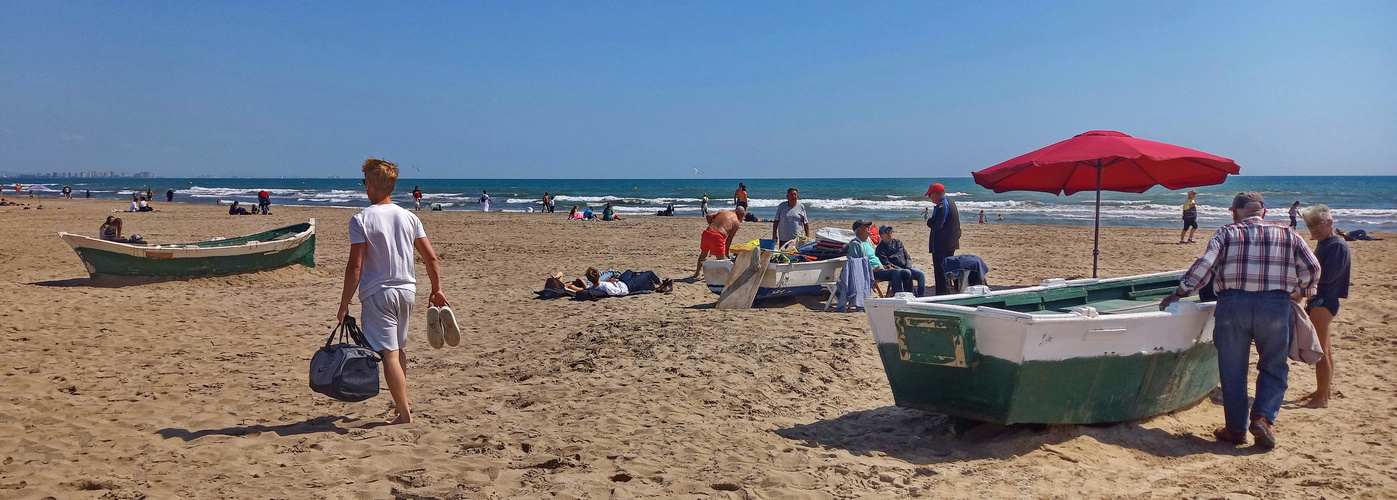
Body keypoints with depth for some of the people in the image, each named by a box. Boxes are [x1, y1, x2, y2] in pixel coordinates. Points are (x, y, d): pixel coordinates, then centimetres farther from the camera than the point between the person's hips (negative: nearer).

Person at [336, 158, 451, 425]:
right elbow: (431, 258, 3)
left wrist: (344, 304, -6)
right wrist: (436, 290, 14)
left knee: (389, 354, -3)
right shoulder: (409, 217, 3)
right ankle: (402, 402, 31)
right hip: (406, 290, 5)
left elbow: (355, 267, -13)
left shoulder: (361, 220, -10)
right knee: (400, 348, 22)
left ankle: (405, 413, -3)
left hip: (377, 293, -5)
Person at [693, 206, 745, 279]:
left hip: (706, 232, 6)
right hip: (717, 236, -6)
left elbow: (708, 216, 11)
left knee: (703, 253, 28)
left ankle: (697, 274, 42)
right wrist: (727, 253, 24)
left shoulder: (722, 212, 25)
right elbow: (729, 239, 14)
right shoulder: (737, 223, 14)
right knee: (721, 258, 5)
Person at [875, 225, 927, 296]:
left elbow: (907, 257, 16)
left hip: (906, 268, 6)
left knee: (921, 274, -15)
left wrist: (907, 267, -4)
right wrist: (900, 270, -20)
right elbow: (886, 264, -12)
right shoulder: (880, 248, -1)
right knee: (908, 273, -34)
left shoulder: (898, 242, 18)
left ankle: (921, 295, -7)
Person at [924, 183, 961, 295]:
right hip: (951, 243, 11)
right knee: (947, 270, 18)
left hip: (941, 245, -11)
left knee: (940, 271, -7)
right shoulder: (951, 202, 15)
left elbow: (937, 224, -26)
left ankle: (941, 294, -7)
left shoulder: (942, 206, -18)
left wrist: (929, 221, -8)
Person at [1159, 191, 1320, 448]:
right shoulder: (1287, 234, 12)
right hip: (1275, 305, 1)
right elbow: (1312, 267, 9)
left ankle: (1236, 429, 14)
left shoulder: (1227, 233, 6)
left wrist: (1179, 293, 1)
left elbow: (1204, 265, -5)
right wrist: (1300, 292, 26)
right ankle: (1262, 417, -3)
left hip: (1233, 304, -1)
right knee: (1274, 367, 15)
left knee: (1232, 369, 9)